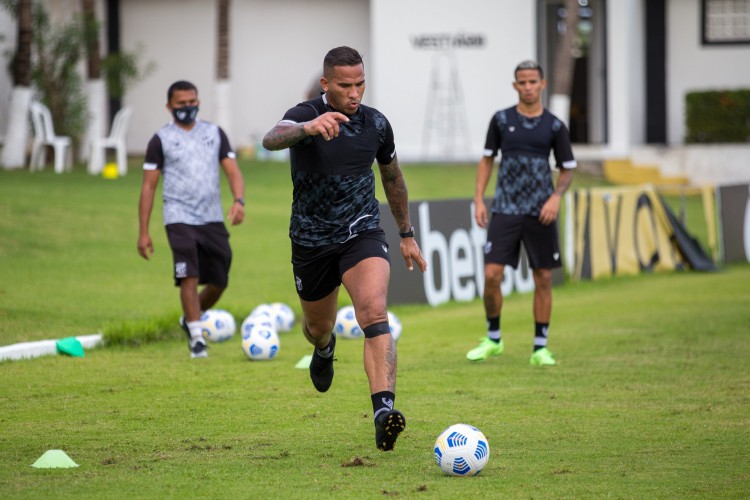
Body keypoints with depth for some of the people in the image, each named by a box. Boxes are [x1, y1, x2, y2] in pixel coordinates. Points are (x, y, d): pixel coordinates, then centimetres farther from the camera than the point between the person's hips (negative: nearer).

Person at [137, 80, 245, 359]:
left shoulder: (215, 133, 11)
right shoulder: (161, 139, 2)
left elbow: (232, 171, 6)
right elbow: (148, 186, 2)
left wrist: (239, 200, -15)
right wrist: (143, 232, -3)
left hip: (212, 219, 4)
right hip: (179, 218, -4)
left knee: (219, 282, 7)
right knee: (189, 276, -16)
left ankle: (189, 320, 33)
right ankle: (197, 339, -10)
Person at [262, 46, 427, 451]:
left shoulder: (376, 124, -2)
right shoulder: (305, 115, -15)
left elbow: (392, 177, 17)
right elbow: (271, 140, -39)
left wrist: (407, 235, 23)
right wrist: (308, 127, -61)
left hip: (362, 235, 0)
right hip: (311, 240, 0)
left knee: (374, 314, -25)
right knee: (318, 326, 20)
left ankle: (384, 410, -37)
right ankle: (324, 347, 60)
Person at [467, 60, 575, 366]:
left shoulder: (554, 126, 3)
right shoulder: (501, 120, 3)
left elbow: (568, 168, 9)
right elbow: (487, 159, 10)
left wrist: (556, 196, -8)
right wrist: (478, 199, 2)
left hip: (541, 214, 0)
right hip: (505, 211, 0)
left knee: (543, 280, 2)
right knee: (491, 275, -8)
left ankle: (540, 349, 10)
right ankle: (493, 339, 11)